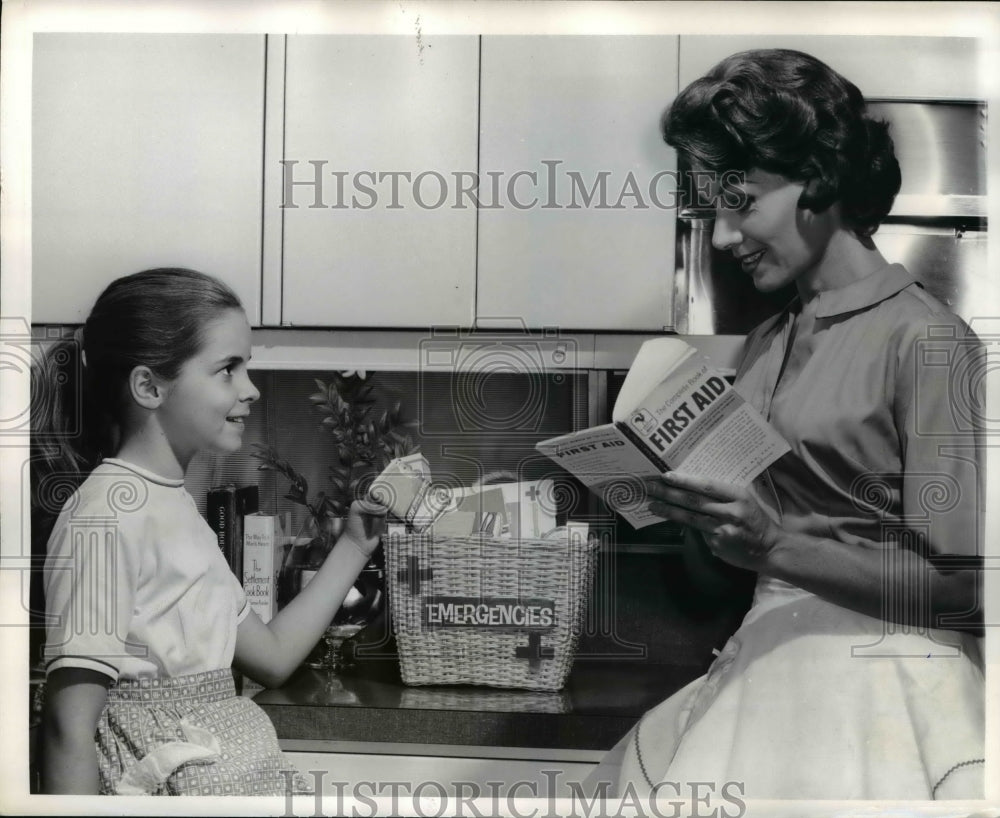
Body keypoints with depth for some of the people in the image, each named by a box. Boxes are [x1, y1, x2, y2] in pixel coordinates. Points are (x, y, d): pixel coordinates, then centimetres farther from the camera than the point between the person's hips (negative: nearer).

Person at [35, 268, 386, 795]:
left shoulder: (173, 505, 9)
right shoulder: (107, 513, -16)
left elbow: (272, 656, 13)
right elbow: (70, 725, -19)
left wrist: (353, 547, 11)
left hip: (234, 772, 8)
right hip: (162, 782, -7)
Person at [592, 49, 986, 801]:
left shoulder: (925, 341, -11)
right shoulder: (769, 339, 11)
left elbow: (959, 581, -13)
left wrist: (774, 548, -22)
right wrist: (686, 500, -6)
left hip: (880, 681, -6)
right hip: (770, 659, 6)